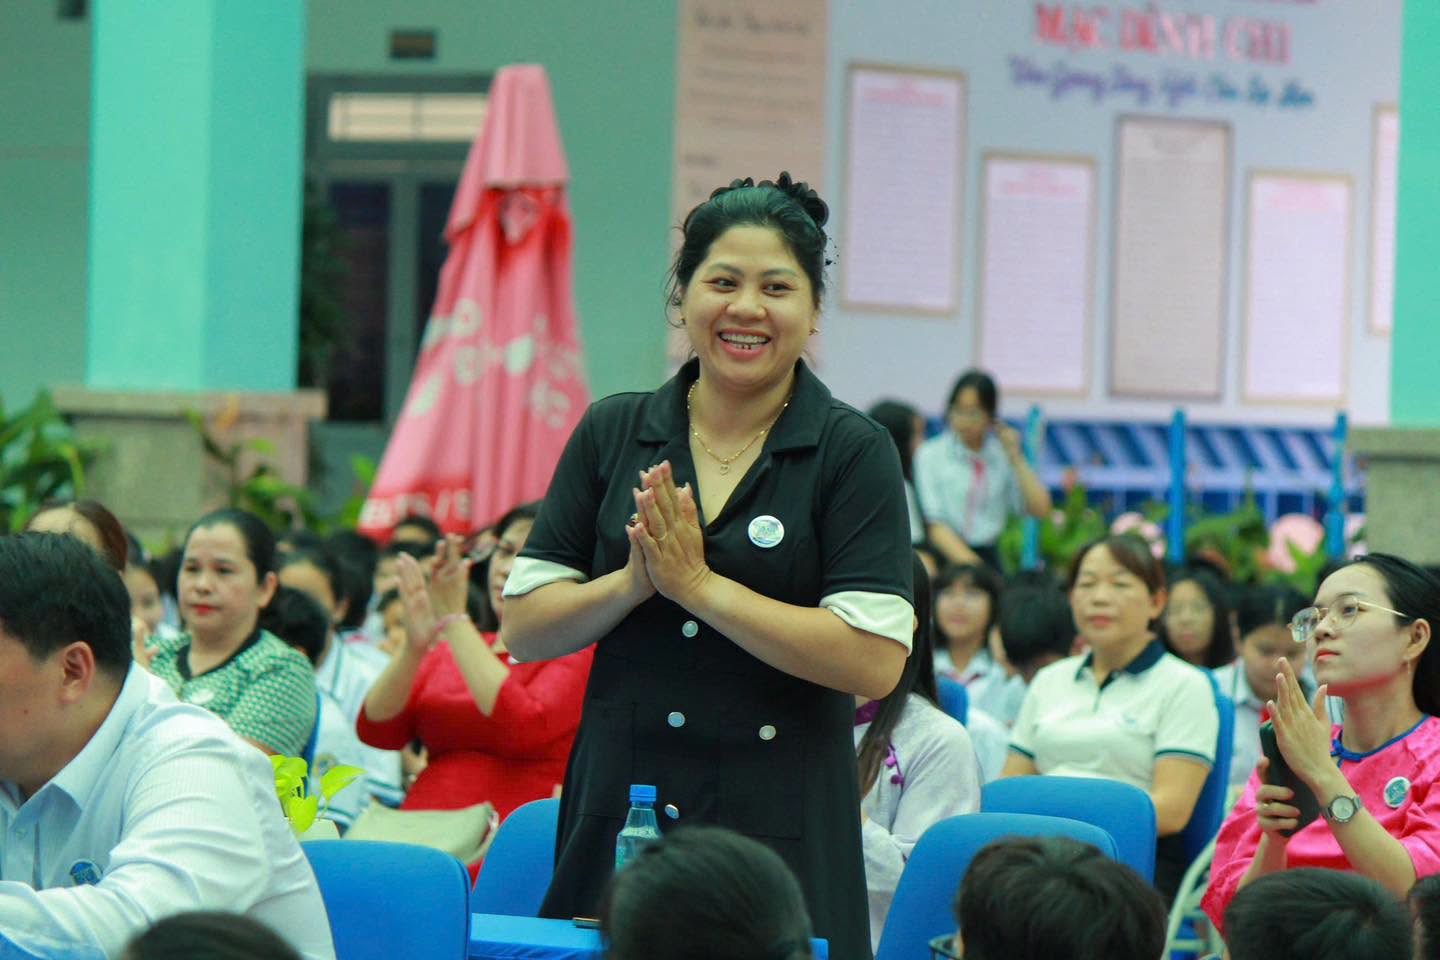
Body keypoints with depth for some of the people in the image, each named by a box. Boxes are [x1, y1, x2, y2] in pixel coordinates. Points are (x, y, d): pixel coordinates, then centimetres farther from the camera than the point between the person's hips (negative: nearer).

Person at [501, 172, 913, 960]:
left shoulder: (852, 452, -2)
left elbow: (874, 661, -12)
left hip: (781, 834, -3)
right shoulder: (612, 434, 9)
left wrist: (699, 586, -13)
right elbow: (521, 629, 6)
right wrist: (634, 581, -11)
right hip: (617, 813, 3)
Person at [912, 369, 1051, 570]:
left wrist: (1015, 457, 2)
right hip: (945, 557, -2)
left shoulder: (1002, 456, 12)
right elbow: (934, 523, -3)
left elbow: (1040, 510, 5)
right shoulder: (930, 455, 4)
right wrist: (967, 562, -15)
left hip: (989, 556, 2)